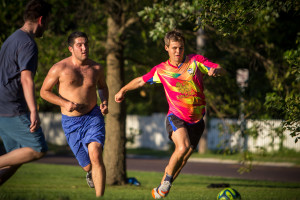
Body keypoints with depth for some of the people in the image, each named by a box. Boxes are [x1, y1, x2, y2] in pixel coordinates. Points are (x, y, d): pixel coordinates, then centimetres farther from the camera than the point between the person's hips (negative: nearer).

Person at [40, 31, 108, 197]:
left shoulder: (96, 68, -1)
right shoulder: (59, 68, -11)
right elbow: (44, 91, -2)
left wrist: (104, 103, -1)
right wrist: (65, 103, -16)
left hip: (93, 117, 1)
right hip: (71, 122, -1)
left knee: (95, 155, -24)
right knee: (88, 165, 8)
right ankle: (90, 172, 49)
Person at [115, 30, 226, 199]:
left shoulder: (196, 61, 1)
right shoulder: (161, 70, 3)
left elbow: (222, 70, 0)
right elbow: (141, 80, 19)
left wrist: (215, 70, -23)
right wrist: (123, 90, 25)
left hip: (196, 120, 2)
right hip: (176, 117, -2)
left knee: (182, 160, 2)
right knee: (183, 147, -30)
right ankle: (168, 179, -10)